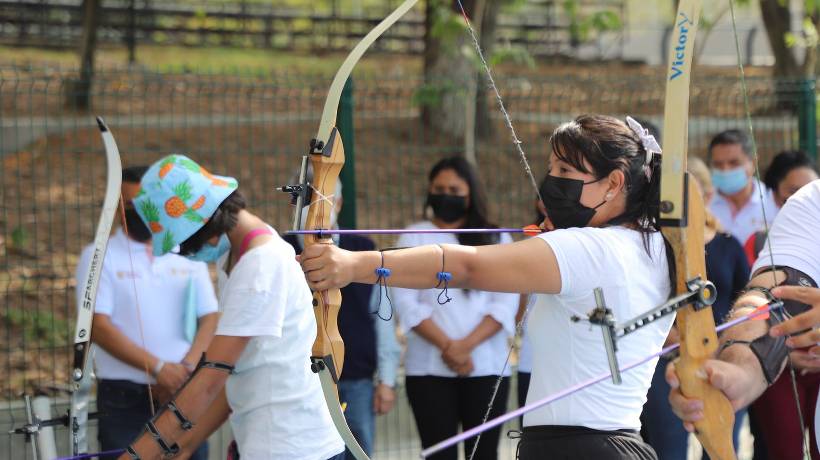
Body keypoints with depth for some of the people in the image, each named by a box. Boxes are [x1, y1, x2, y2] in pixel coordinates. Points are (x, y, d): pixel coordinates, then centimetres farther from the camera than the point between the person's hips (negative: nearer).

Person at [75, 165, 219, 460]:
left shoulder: (189, 255, 11)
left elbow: (210, 319, 7)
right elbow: (98, 326, -8)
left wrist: (185, 368, -11)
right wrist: (158, 368, -16)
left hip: (186, 394, 3)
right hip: (125, 402, -3)